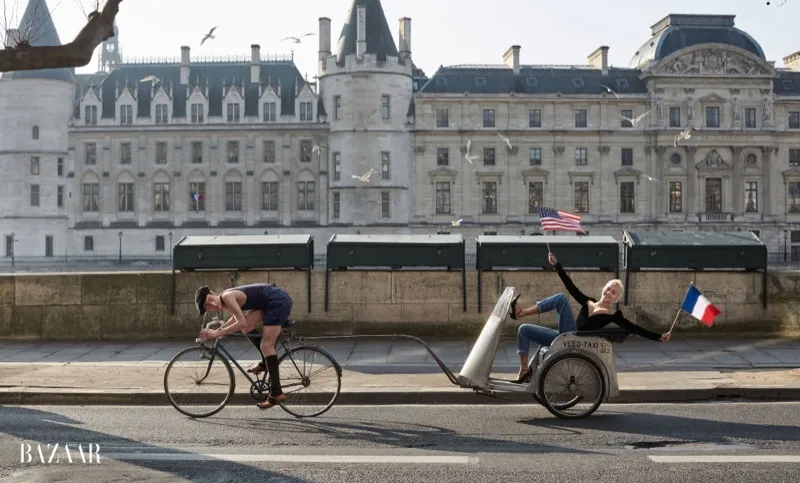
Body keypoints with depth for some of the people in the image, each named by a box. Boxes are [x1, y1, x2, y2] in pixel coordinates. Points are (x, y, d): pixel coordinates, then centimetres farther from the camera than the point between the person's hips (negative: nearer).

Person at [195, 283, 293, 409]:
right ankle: (265, 362, 18)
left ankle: (276, 393, -10)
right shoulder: (224, 300, 10)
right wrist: (218, 330, 14)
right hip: (272, 302, 9)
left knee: (266, 345, -10)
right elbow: (237, 317, 26)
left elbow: (241, 323, -22)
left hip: (278, 301, -9)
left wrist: (217, 333, -18)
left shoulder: (227, 296, -16)